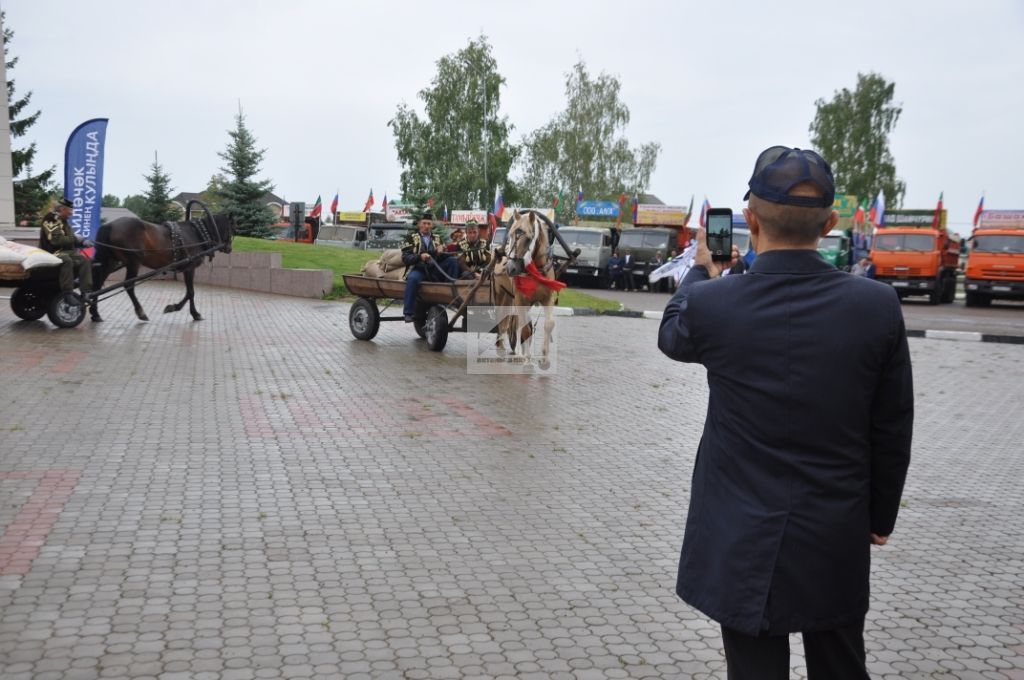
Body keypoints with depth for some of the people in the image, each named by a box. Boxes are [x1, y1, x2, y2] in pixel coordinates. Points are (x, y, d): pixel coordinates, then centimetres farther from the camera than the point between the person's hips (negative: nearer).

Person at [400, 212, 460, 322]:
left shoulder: (437, 238, 21)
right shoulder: (411, 237, 11)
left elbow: (444, 257, 13)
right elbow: (405, 258, 0)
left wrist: (441, 251, -11)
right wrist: (419, 257, -19)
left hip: (435, 270, 3)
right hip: (418, 269, -3)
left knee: (453, 260, -17)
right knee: (413, 278, -37)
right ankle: (408, 313, -36)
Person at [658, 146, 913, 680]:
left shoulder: (712, 303, -16)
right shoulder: (877, 306, -10)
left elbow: (671, 335, 10)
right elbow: (892, 433, -1)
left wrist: (701, 271, 26)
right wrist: (880, 516, 14)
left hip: (747, 543, -2)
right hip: (838, 541, 2)